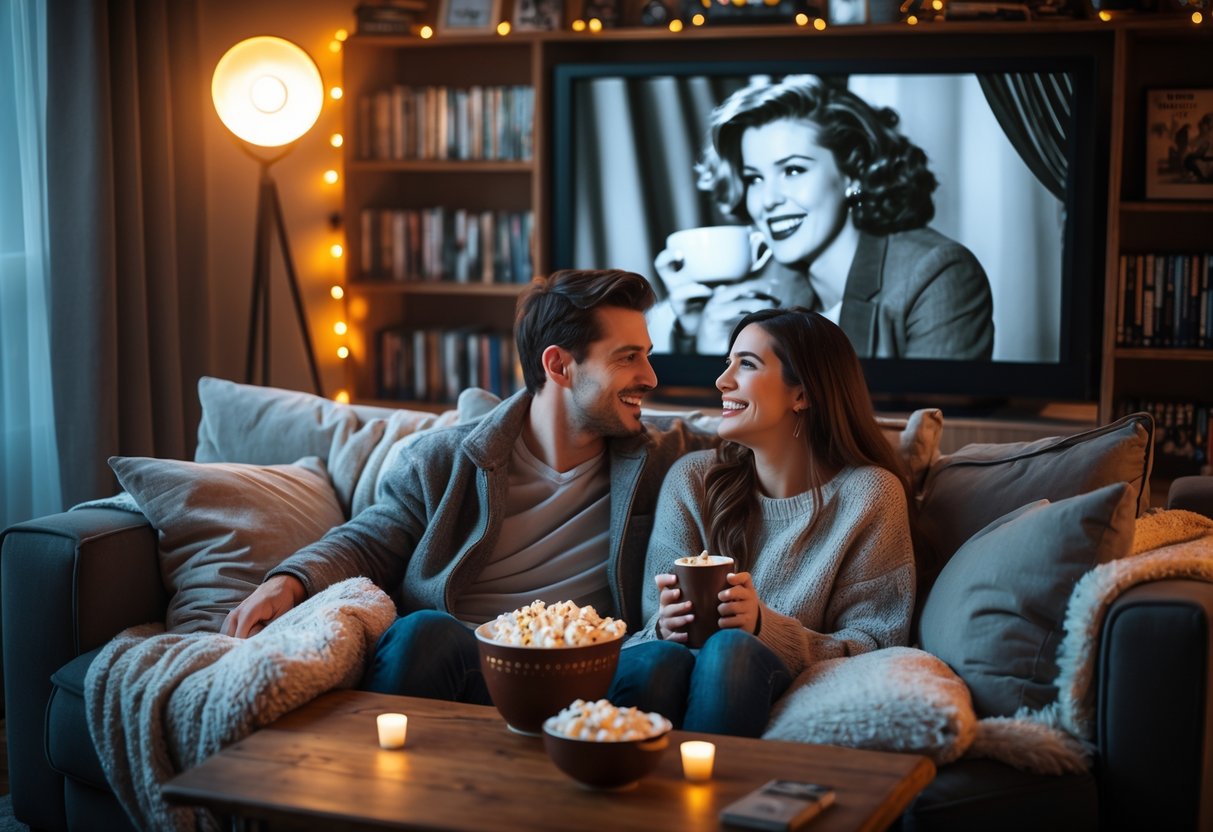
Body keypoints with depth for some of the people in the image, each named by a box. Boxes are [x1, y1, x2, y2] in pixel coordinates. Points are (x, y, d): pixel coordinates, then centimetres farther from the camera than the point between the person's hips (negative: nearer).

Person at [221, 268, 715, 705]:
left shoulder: (659, 458, 16)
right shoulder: (445, 462, 11)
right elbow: (365, 545, 13)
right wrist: (288, 581, -5)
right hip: (444, 666, -1)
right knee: (425, 631, -38)